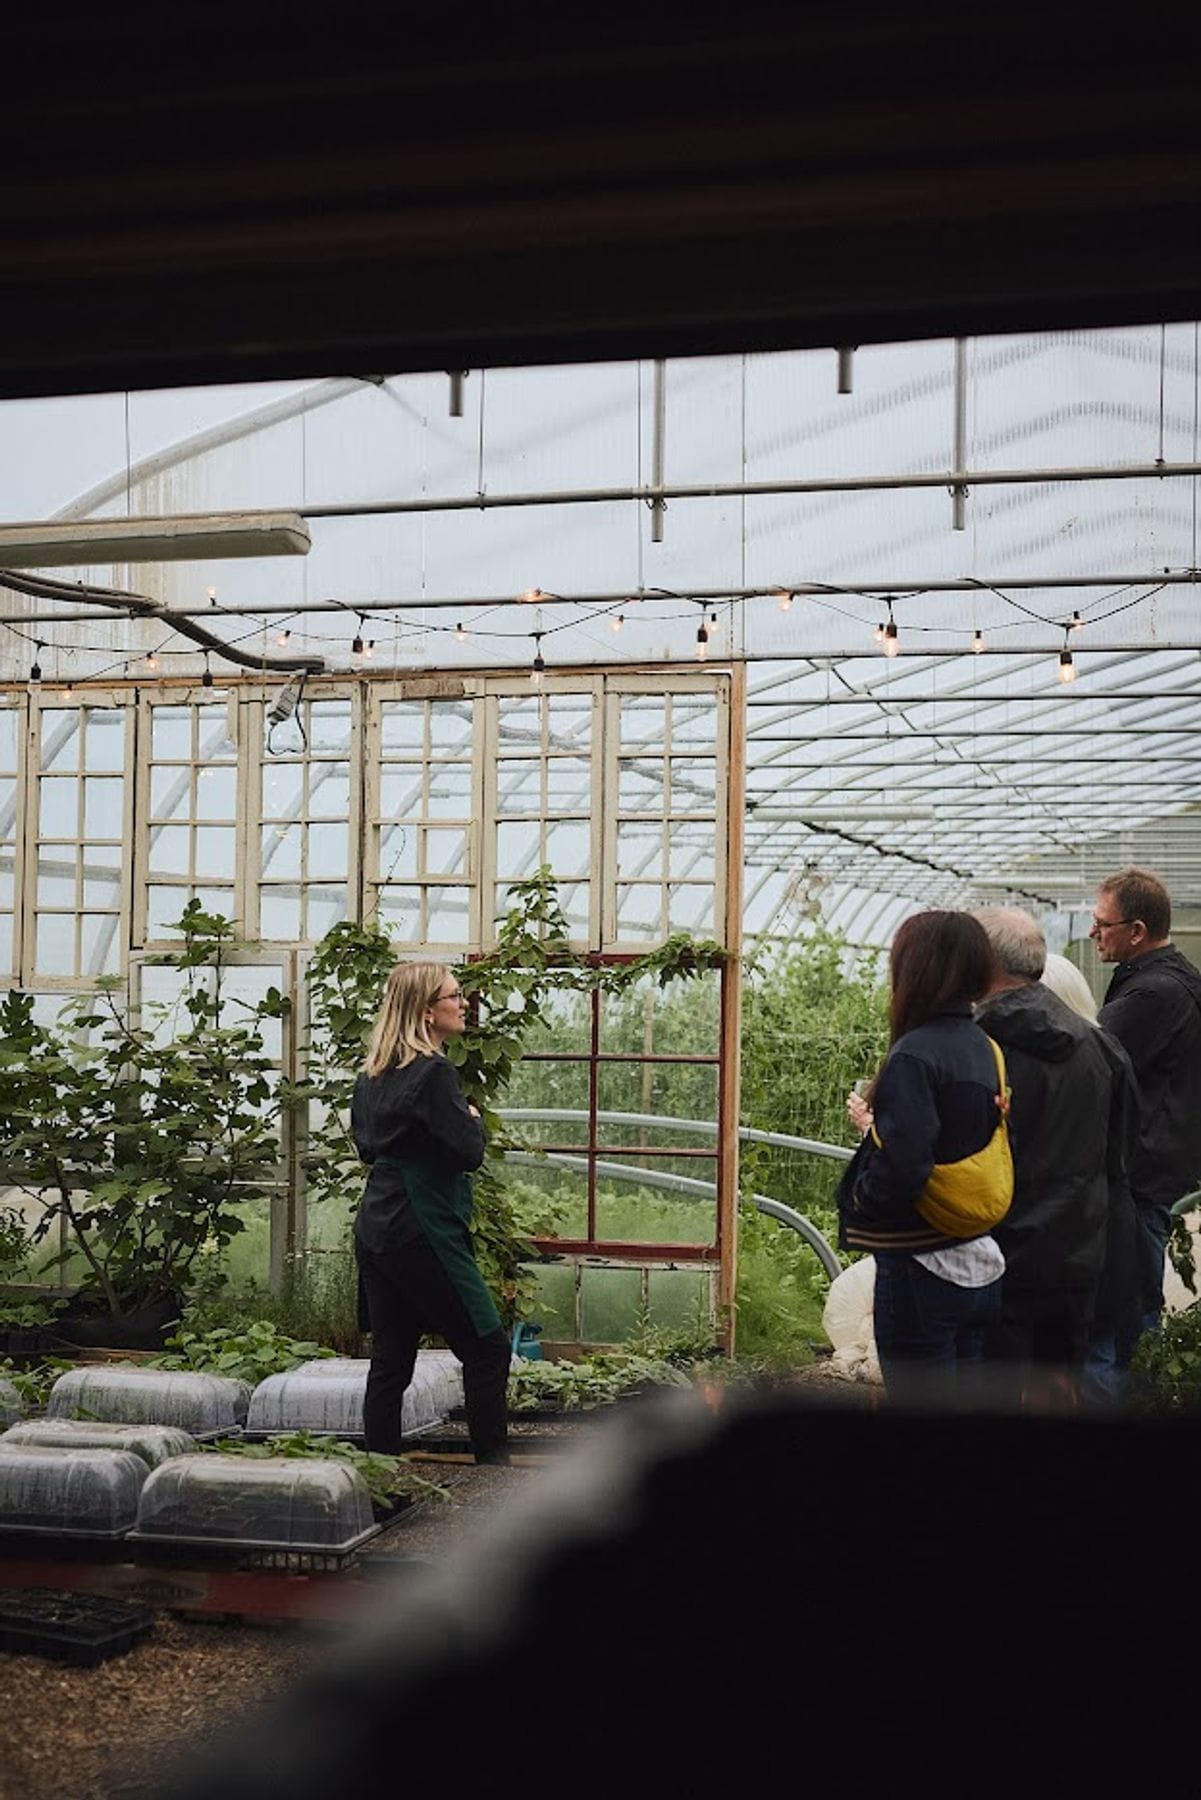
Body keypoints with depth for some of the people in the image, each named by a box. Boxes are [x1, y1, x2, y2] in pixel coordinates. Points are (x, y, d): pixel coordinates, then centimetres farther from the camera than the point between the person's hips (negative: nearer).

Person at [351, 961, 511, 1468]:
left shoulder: (372, 1074, 11)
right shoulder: (433, 1072, -15)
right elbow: (469, 1152, -18)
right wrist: (473, 1119, 0)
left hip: (374, 1229, 9)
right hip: (422, 1232, -9)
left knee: (390, 1358, 11)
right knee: (487, 1347, 0)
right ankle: (491, 1461, 1)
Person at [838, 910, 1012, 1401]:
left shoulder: (914, 1056, -18)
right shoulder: (985, 1049, 7)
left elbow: (902, 1166, -26)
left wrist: (860, 1198, -7)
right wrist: (877, 1123, 11)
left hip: (922, 1270, -8)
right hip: (981, 1268, 8)